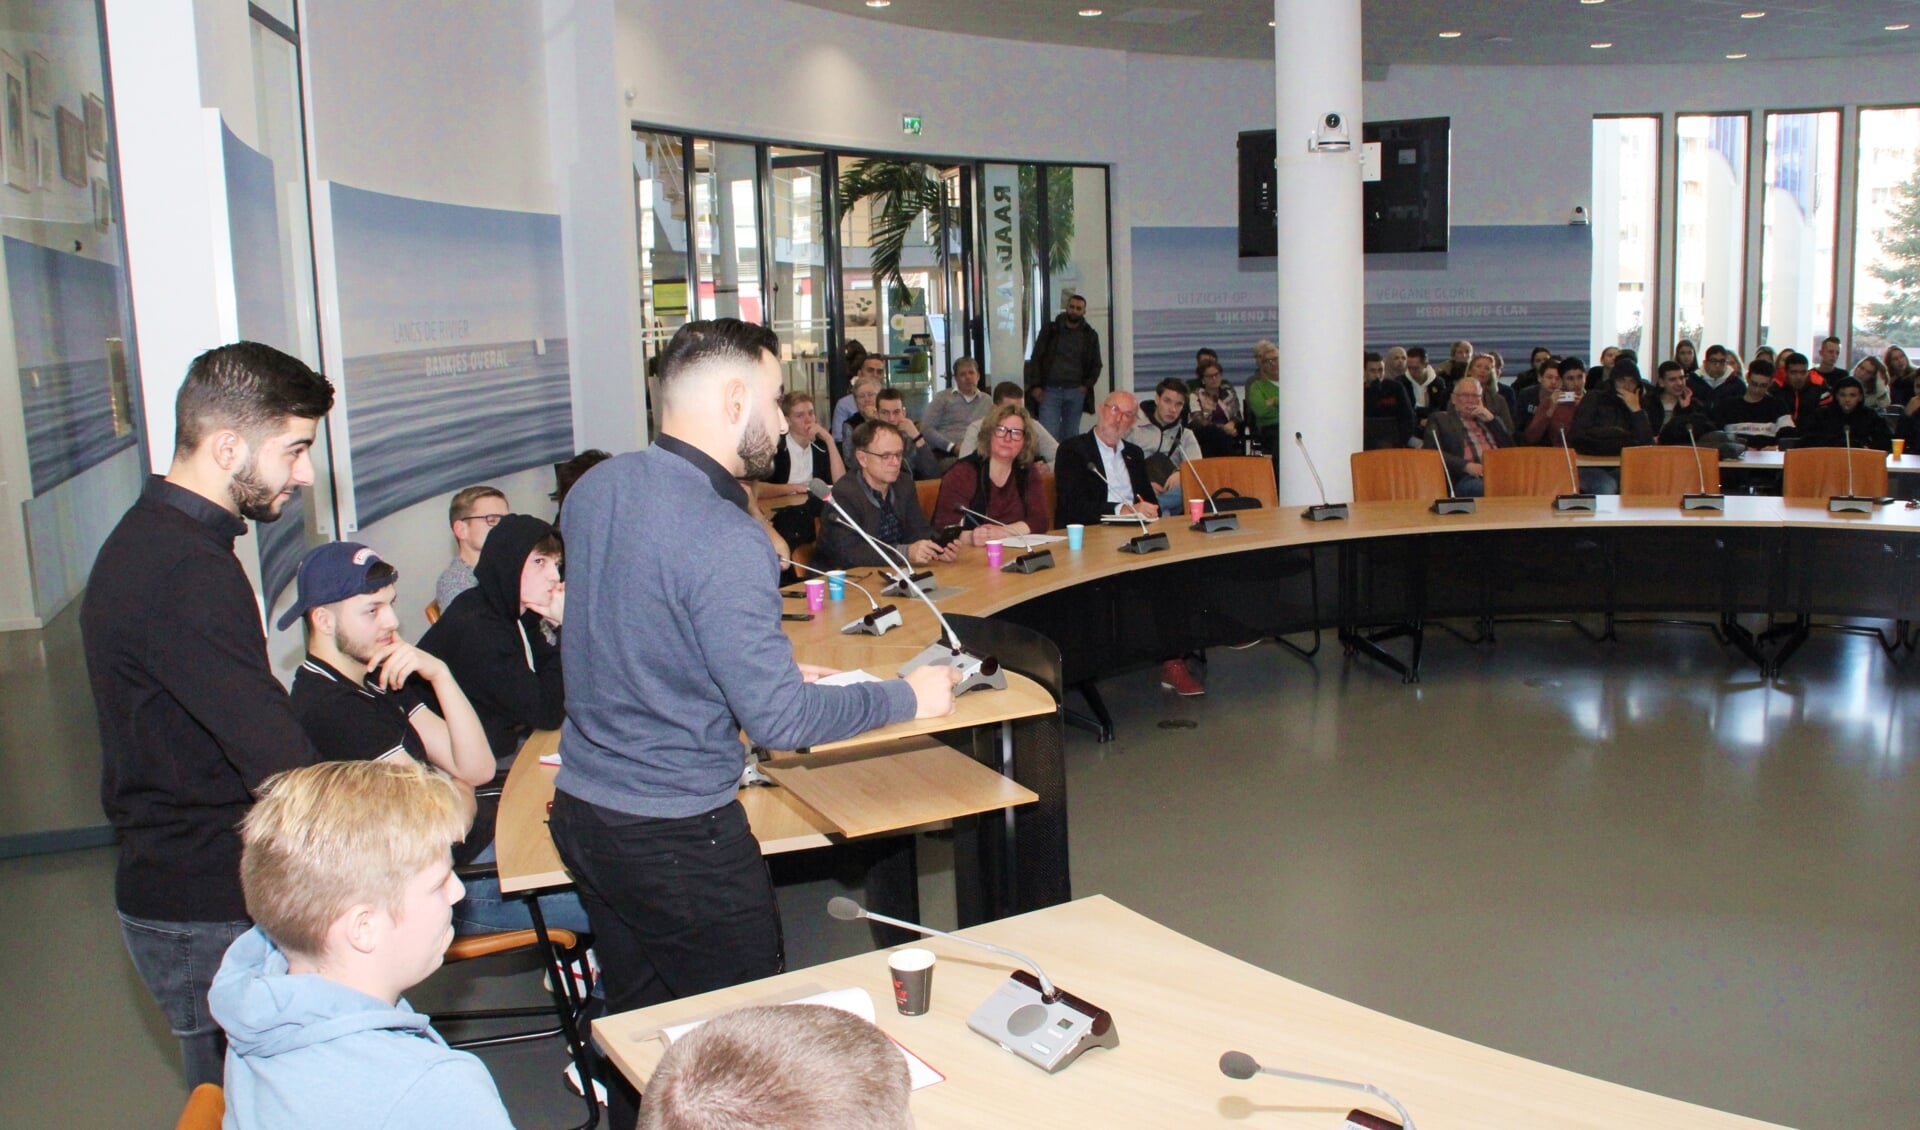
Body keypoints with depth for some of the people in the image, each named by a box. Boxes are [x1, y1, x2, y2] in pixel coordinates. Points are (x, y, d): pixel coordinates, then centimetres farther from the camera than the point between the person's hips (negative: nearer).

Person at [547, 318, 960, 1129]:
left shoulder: (596, 488, 2)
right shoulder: (725, 541, -25)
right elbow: (779, 722, -23)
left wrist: (769, 668, 17)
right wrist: (907, 696, -10)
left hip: (581, 810, 8)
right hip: (676, 836, -8)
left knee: (637, 1028, 21)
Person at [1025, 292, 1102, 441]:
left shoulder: (1090, 335, 8)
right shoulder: (1050, 330, 5)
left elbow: (1096, 365, 14)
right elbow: (1036, 358, 4)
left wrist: (1086, 386, -1)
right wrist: (1035, 386, -5)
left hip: (1075, 392, 2)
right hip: (1050, 391, -1)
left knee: (1071, 435, 4)